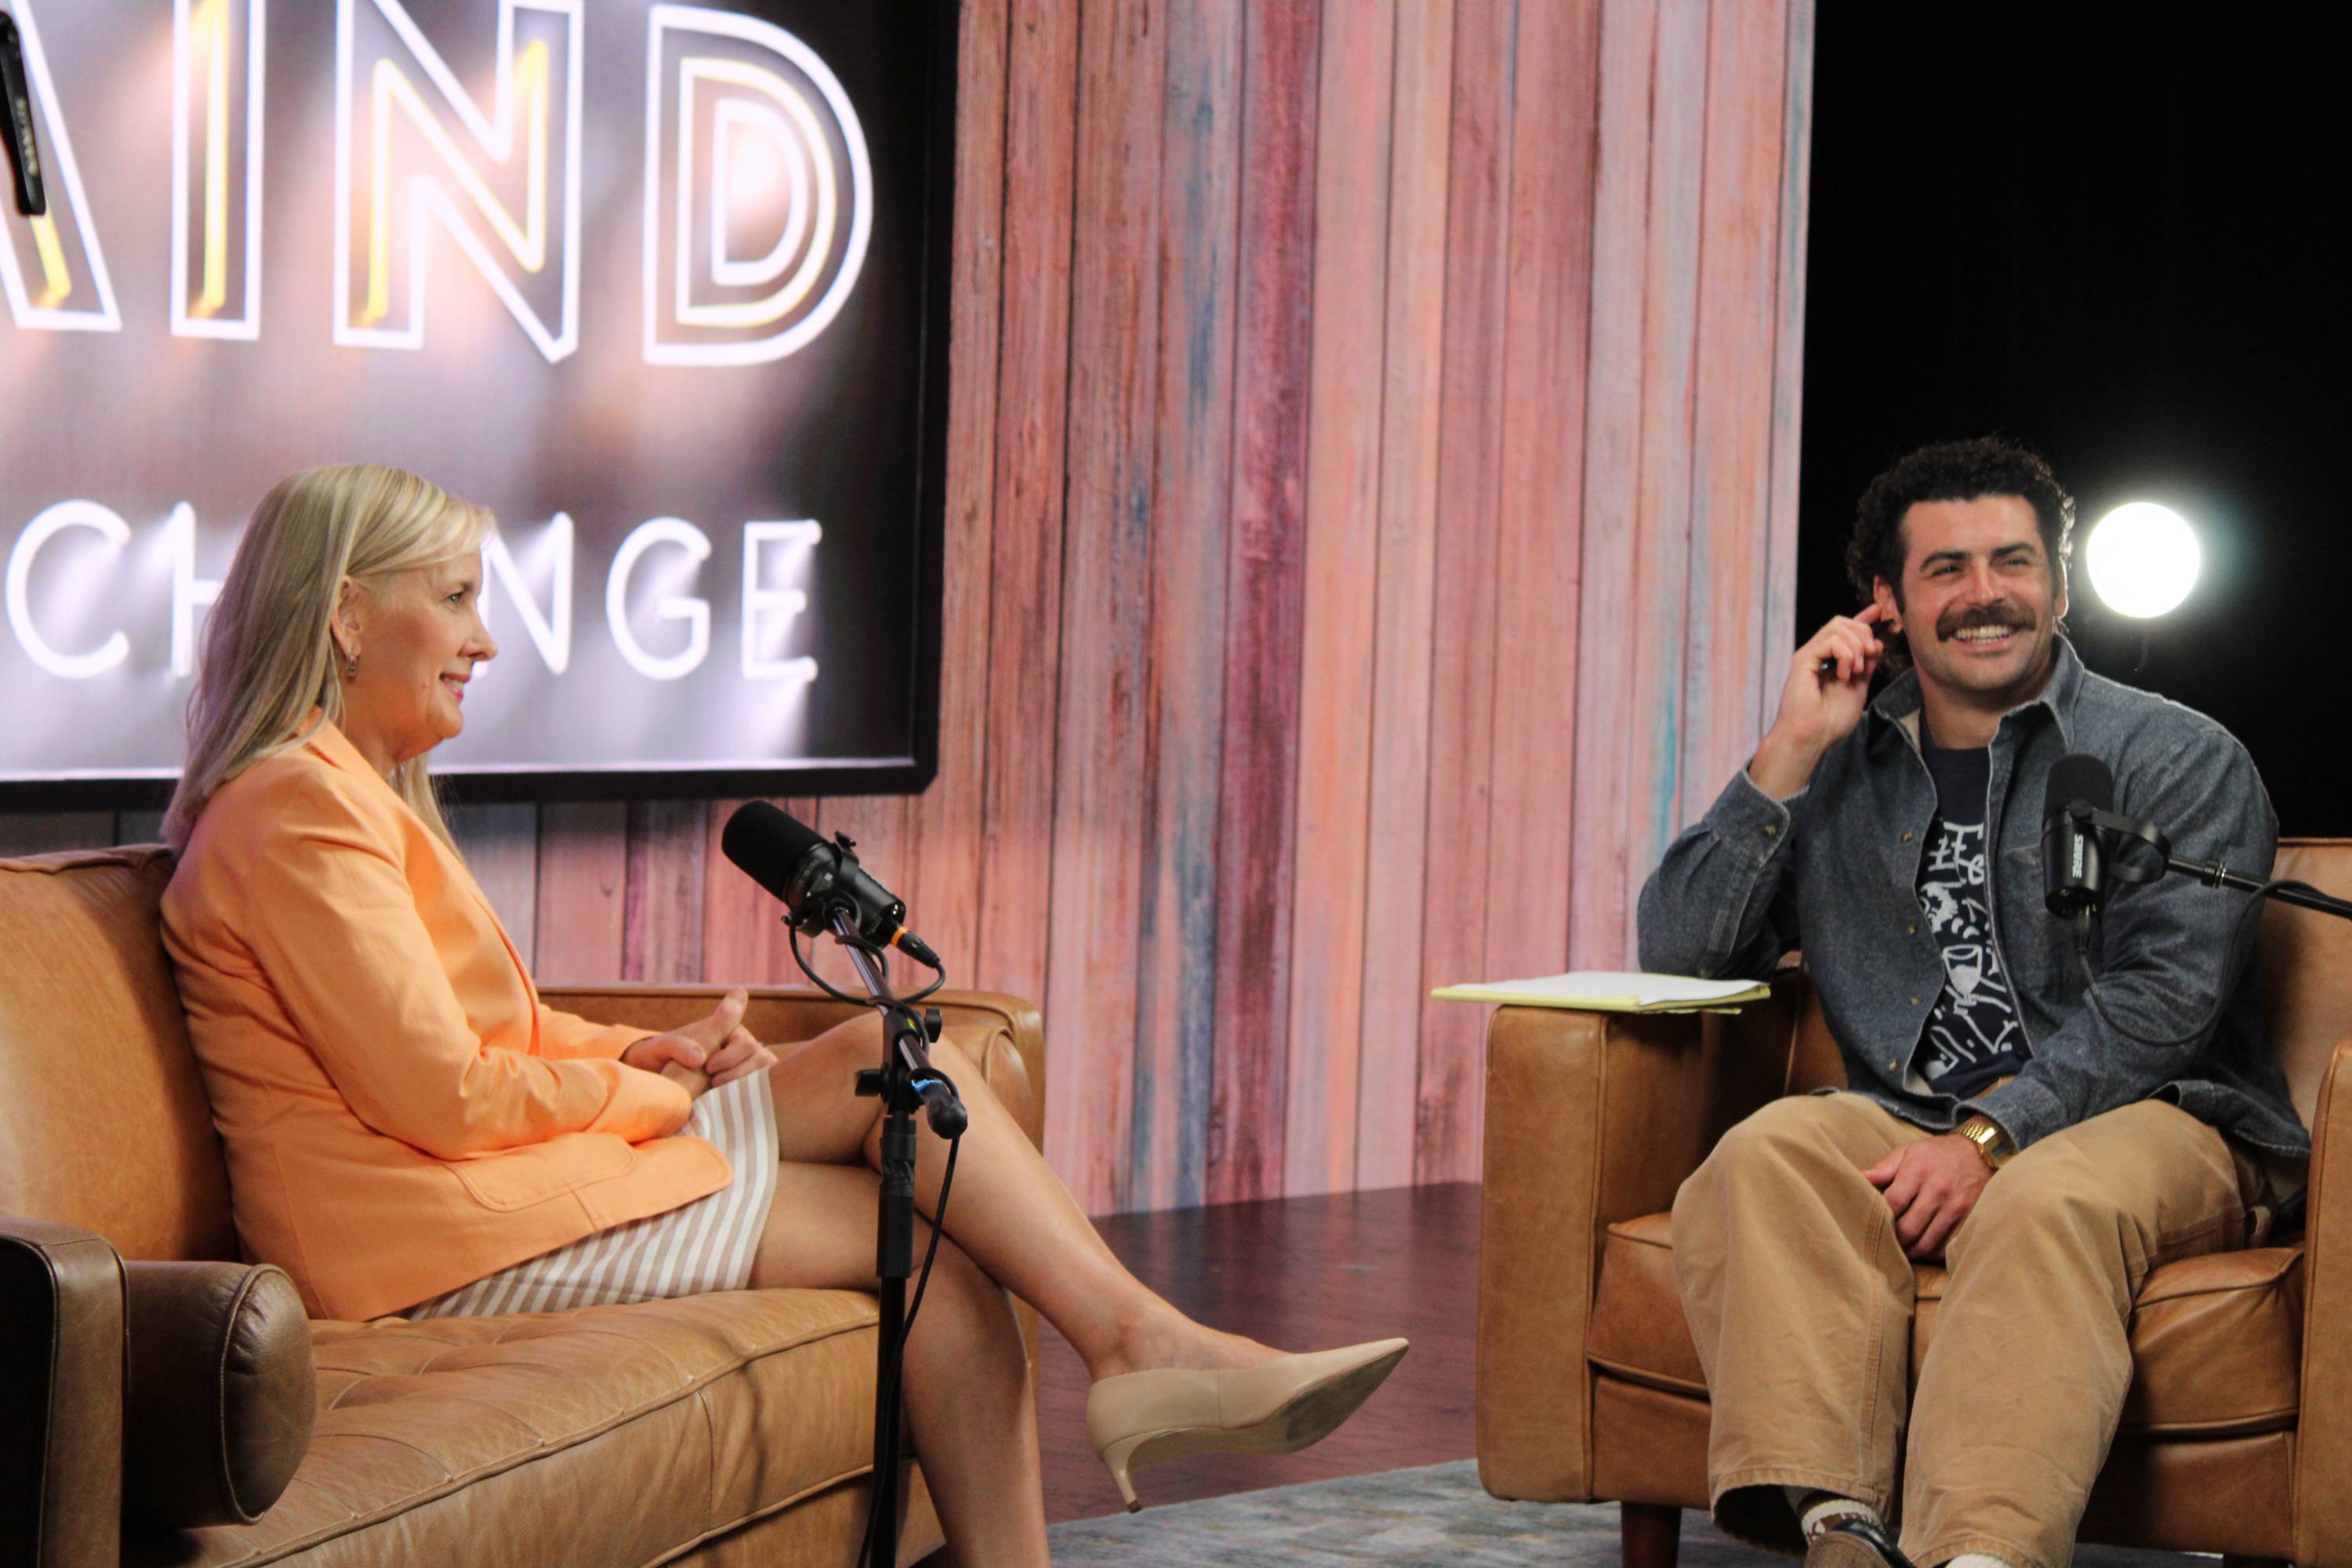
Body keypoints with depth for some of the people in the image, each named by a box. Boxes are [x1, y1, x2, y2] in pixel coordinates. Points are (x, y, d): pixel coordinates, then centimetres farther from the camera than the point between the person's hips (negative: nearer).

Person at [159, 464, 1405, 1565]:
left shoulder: (355, 792, 20)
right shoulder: (300, 809, -14)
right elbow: (442, 1095, -19)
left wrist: (643, 1055, 3)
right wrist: (650, 1091, -5)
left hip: (503, 1175, 10)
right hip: (446, 1247, -10)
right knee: (927, 1237, -12)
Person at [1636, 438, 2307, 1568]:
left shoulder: (2176, 758, 5)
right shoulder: (1841, 767, 17)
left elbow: (2166, 991, -8)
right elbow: (1678, 950, 9)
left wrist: (1991, 1137, -21)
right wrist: (1792, 750, 1)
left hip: (2156, 1123, -3)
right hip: (1912, 1125, 3)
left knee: (2049, 1200, -37)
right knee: (1765, 1157, -29)